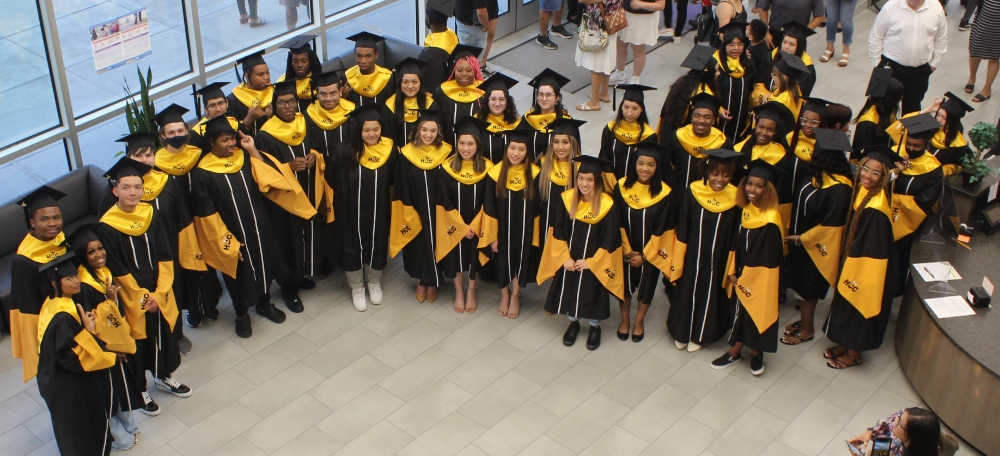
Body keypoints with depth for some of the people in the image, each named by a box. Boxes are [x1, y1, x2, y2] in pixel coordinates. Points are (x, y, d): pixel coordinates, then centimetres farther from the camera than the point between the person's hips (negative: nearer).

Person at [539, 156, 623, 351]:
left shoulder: (608, 205, -20)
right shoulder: (568, 199, -12)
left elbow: (610, 241, -15)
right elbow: (558, 232, -5)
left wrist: (590, 262, -14)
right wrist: (565, 257, -11)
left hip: (594, 263, -2)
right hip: (568, 260, 3)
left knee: (592, 294, 13)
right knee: (569, 291, 17)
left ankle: (595, 327, 38)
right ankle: (573, 323, 42)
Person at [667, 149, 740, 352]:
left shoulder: (735, 199, -15)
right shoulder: (691, 193, -16)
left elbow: (734, 239, -6)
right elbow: (681, 233, -8)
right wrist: (675, 265, -5)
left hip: (717, 264, 0)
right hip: (690, 259, 0)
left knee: (710, 296, 18)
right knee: (685, 294, 17)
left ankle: (698, 335, 41)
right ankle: (681, 333, 41)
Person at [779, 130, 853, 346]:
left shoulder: (838, 189, -29)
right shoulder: (818, 176, -3)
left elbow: (830, 226, -25)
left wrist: (800, 239, -15)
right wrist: (792, 232, 8)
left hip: (815, 247, -8)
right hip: (800, 240, 8)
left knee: (806, 288, 8)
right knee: (800, 284, 19)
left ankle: (807, 330, 28)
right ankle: (804, 320, 38)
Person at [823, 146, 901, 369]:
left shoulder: (877, 209, -31)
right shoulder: (862, 192, -5)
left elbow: (873, 250, -26)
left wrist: (857, 275, -18)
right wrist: (847, 266, 12)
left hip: (867, 269, -8)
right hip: (853, 262, 8)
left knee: (859, 307, 11)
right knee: (848, 305, 23)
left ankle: (854, 353, 32)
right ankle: (846, 343, 43)